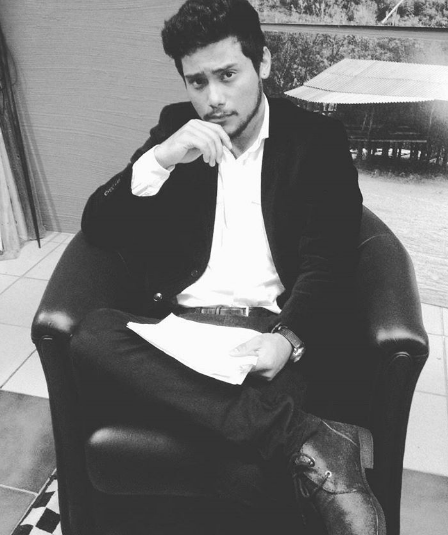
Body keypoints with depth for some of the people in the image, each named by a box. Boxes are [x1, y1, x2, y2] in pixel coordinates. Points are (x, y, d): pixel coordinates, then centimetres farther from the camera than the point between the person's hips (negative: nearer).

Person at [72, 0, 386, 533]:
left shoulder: (317, 139, 7)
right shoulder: (175, 128, 13)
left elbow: (328, 258, -2)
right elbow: (97, 227, 7)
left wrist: (288, 339, -22)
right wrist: (160, 159, -10)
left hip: (270, 331, -4)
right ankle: (308, 442, -32)